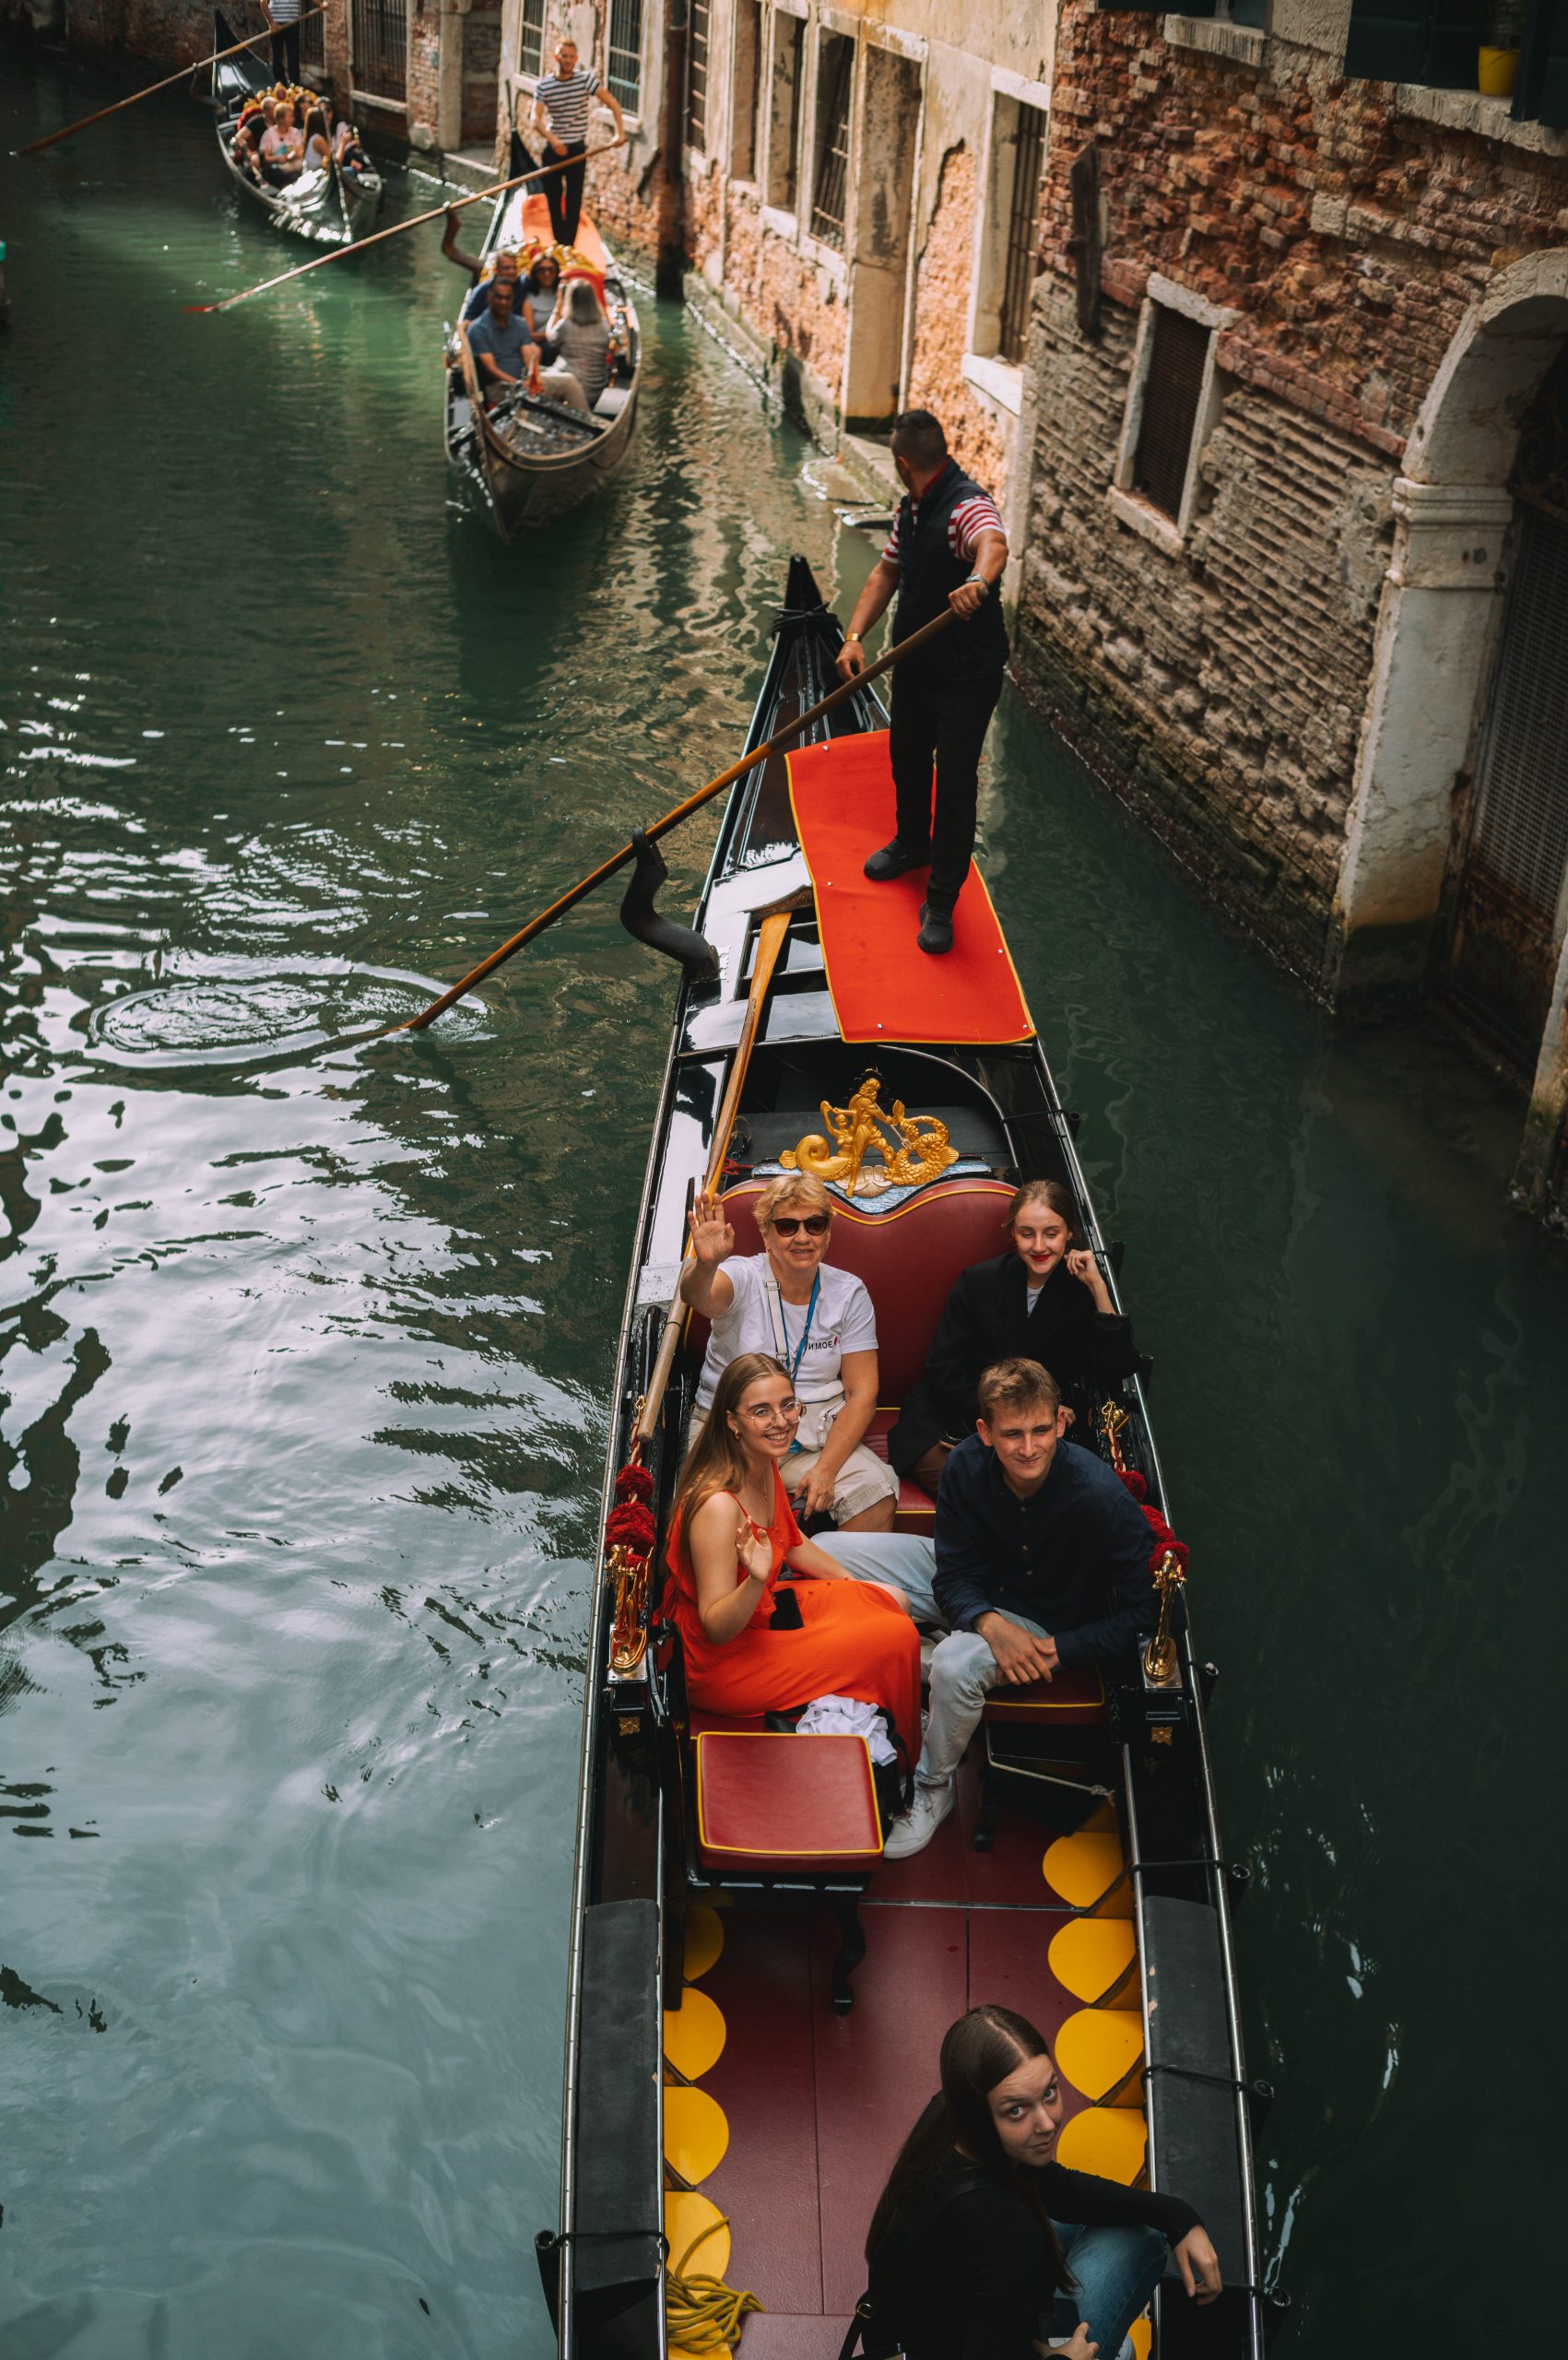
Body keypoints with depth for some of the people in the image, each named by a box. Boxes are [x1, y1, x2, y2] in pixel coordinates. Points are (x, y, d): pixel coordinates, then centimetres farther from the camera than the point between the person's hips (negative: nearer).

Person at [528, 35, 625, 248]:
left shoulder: (586, 79, -6)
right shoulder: (543, 86, -4)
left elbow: (612, 103, -5)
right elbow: (535, 118, -14)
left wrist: (620, 131, -18)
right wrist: (552, 139, -31)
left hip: (577, 149, -2)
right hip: (553, 148, 2)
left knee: (574, 201, -5)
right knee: (553, 199, 7)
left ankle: (569, 246, -5)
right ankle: (559, 244, 19)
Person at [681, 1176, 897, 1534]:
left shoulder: (849, 1293, 3)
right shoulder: (743, 1278, -5)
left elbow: (862, 1393, 0)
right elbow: (700, 1299, -30)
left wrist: (825, 1469, -14)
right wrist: (704, 1265, -55)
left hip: (817, 1436, 2)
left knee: (875, 1490, -25)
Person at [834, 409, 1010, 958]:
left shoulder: (966, 505, -25)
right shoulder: (910, 507, 4)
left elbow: (994, 544, -47)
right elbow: (887, 571, 10)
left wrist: (977, 580, -71)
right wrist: (854, 636, -4)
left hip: (967, 673, -9)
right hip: (914, 661, 9)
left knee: (955, 781, -2)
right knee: (906, 758, 26)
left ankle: (941, 902, 9)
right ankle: (912, 843, 52)